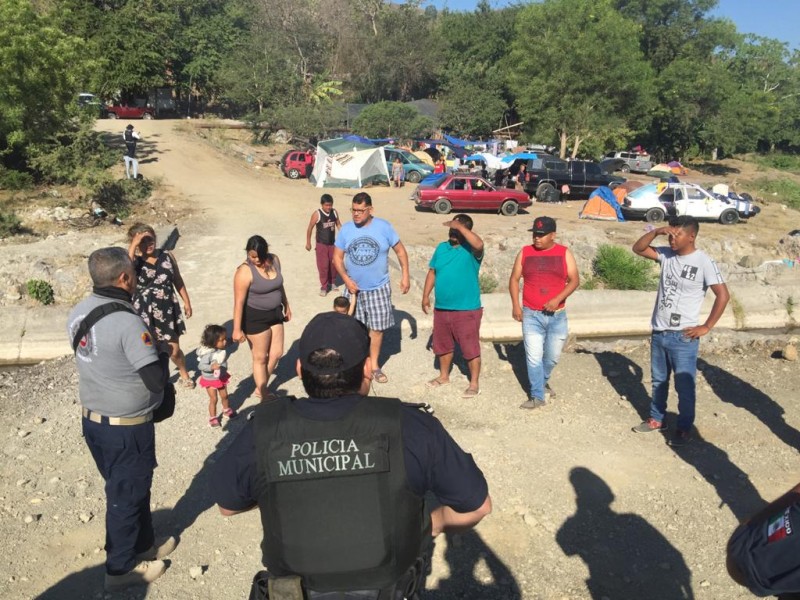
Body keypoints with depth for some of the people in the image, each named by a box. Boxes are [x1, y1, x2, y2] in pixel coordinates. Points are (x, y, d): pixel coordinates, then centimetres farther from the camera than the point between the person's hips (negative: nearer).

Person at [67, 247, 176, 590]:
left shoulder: (79, 313, -1)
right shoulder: (126, 322, -26)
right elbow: (157, 379, -24)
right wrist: (161, 351, -6)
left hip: (91, 419, 8)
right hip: (126, 428, -8)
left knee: (126, 488, 24)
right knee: (127, 496, 11)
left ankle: (143, 545, 43)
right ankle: (121, 568, 29)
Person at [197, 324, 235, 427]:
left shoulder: (222, 350, -11)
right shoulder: (208, 353, -30)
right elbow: (201, 365, -31)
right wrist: (211, 367, -42)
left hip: (222, 377, 6)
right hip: (210, 380, -6)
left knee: (224, 396, 20)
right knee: (213, 399, 4)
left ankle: (226, 410, 44)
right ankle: (213, 417, 22)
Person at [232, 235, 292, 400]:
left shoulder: (274, 259, -3)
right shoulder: (245, 271, -22)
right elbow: (239, 302, -20)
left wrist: (286, 306, 20)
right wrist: (237, 329, -19)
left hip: (274, 313, 7)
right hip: (255, 317, -7)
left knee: (277, 353, 14)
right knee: (260, 357, 7)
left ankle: (260, 388, 34)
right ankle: (264, 396, 23)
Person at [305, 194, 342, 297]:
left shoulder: (334, 212, -4)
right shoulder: (317, 214, -16)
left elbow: (338, 225, 11)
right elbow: (310, 228, -7)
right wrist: (308, 243, -2)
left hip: (332, 243, 4)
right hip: (321, 244, -4)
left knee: (334, 264, 12)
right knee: (323, 266, -3)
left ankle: (332, 282, 32)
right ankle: (324, 287, 7)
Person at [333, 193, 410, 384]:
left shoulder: (384, 227, -9)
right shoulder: (346, 229, -4)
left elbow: (400, 250, 0)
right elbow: (337, 257, 1)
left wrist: (405, 276, -6)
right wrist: (346, 279, -12)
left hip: (378, 288, -1)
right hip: (354, 288, 1)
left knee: (377, 328, 7)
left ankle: (374, 366, 24)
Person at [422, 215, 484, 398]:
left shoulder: (471, 249, -11)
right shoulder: (441, 248, 8)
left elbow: (479, 243, -36)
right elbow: (432, 272, 13)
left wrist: (460, 226, -32)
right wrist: (426, 295, 9)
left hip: (467, 310, -6)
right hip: (441, 308, 6)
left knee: (470, 347, 2)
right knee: (442, 345, 19)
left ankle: (474, 383, 16)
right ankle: (444, 376, 38)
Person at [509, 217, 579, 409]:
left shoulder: (564, 253, 1)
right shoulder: (525, 252, 3)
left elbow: (574, 280, -3)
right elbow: (514, 279, 5)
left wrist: (558, 299, -17)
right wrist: (515, 304, -7)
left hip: (557, 316, 1)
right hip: (531, 315, 0)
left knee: (552, 357, 12)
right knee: (534, 357, -3)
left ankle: (542, 382, 40)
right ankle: (538, 396, 7)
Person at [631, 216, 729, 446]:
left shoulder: (703, 262, -14)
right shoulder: (666, 254, 3)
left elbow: (723, 295, -15)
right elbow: (638, 248, 5)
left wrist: (706, 327, -13)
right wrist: (657, 231, -10)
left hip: (683, 337, -6)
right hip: (659, 332, 6)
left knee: (684, 386, 5)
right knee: (658, 381, 19)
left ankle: (685, 428, 21)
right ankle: (656, 419, 35)